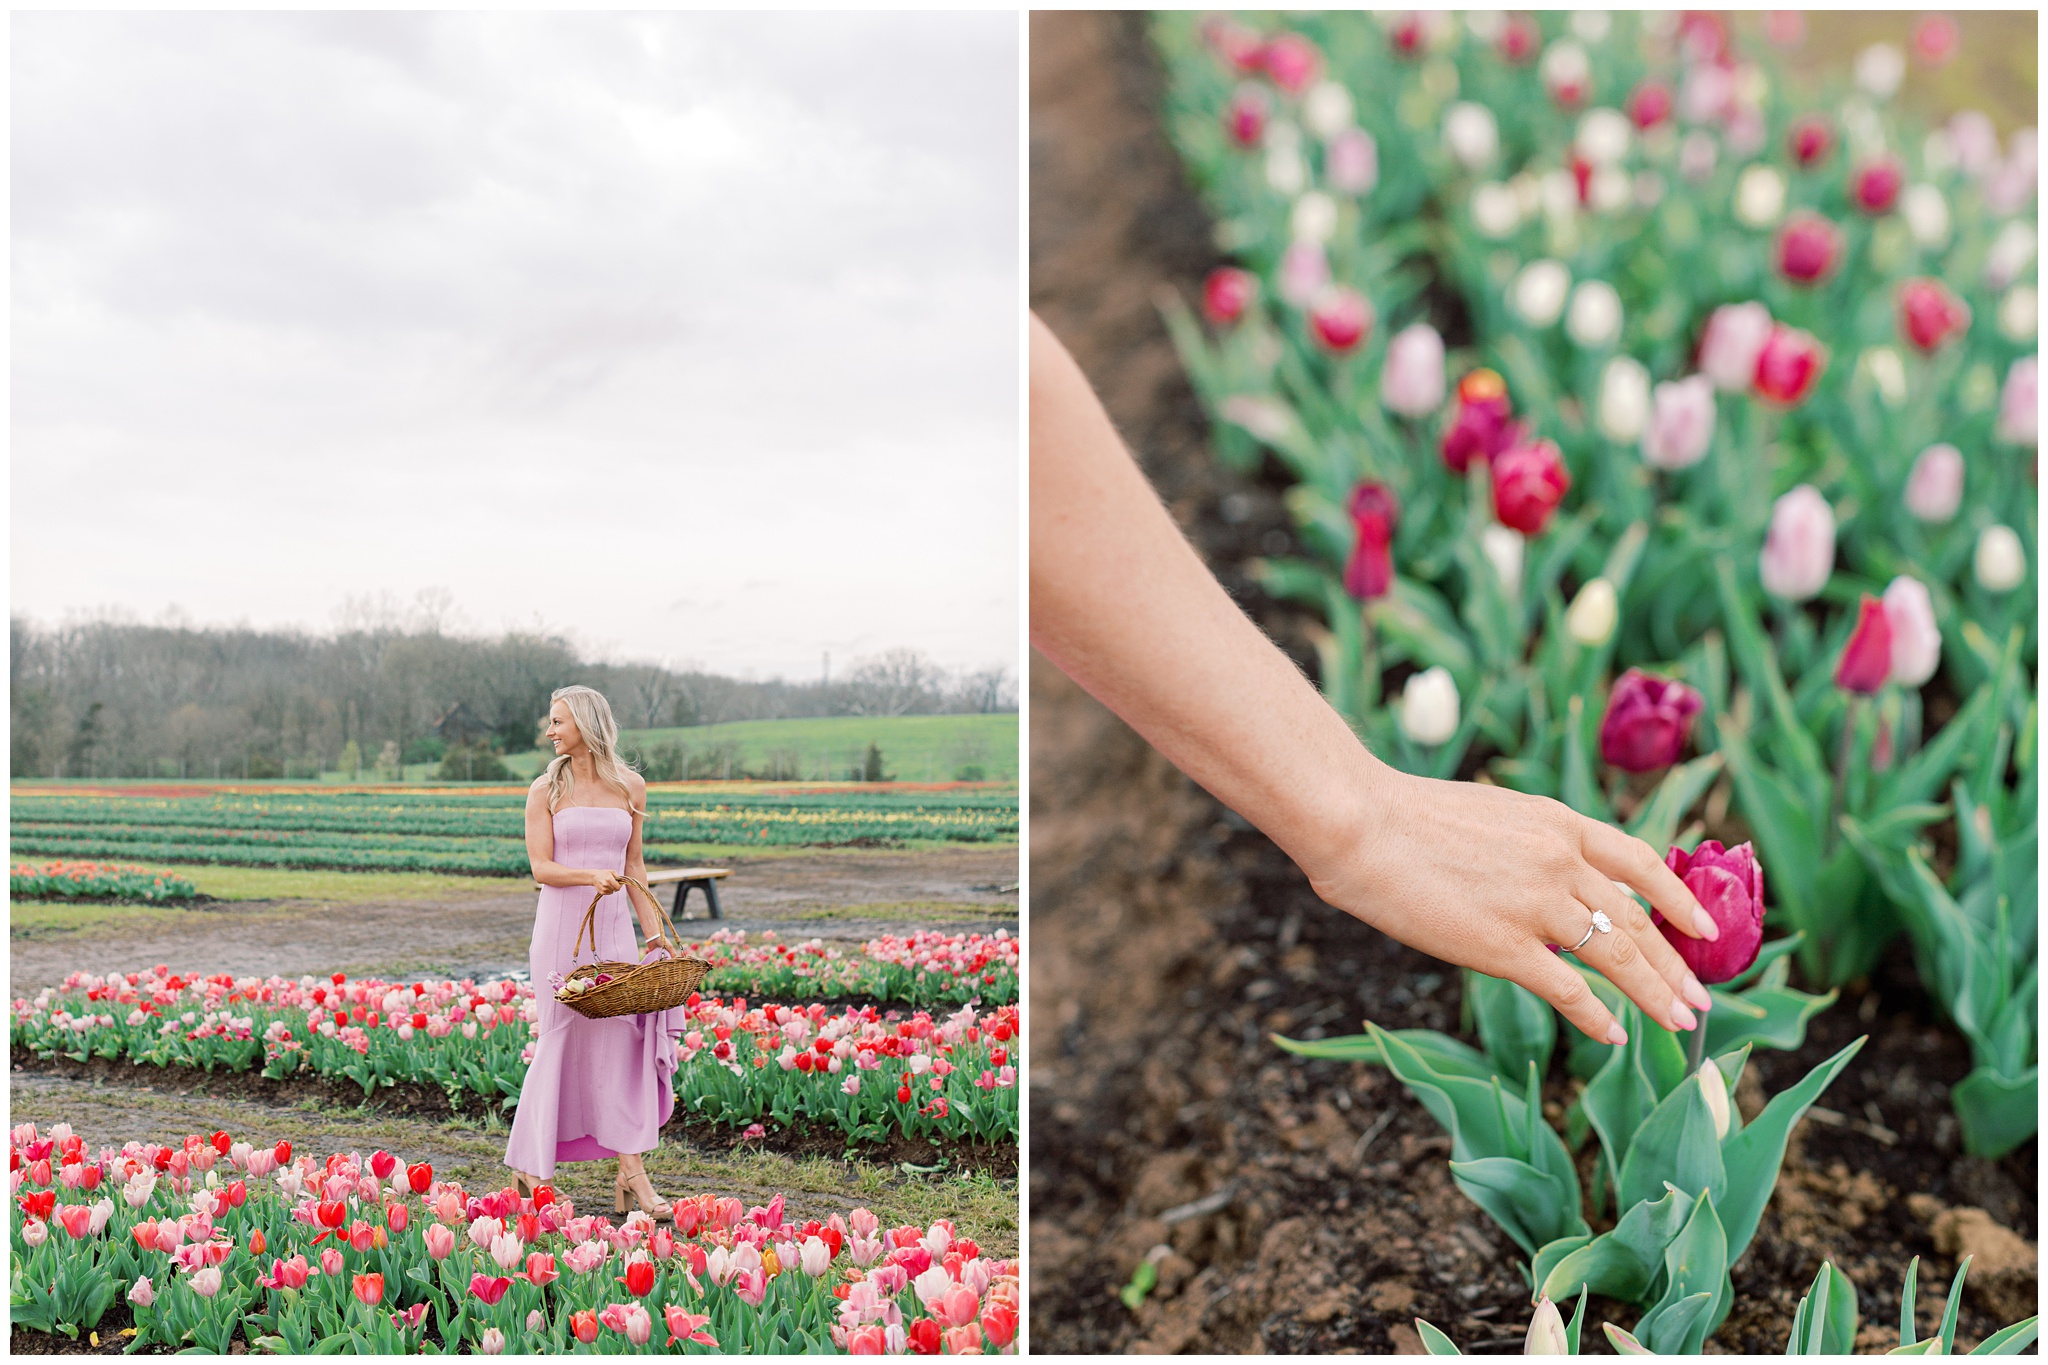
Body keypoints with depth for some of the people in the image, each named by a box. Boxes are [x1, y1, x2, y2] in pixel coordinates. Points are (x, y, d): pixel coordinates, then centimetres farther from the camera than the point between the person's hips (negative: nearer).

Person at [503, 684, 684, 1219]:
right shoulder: (546, 789, 1)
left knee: (625, 1034, -6)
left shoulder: (631, 787, 8)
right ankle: (530, 1167, 16)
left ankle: (631, 1175, -6)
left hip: (613, 926, 2)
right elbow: (541, 868, -6)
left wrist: (653, 928, 5)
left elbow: (633, 865, 12)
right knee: (560, 1039, 1)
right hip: (562, 924, -2)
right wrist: (592, 877, -23)